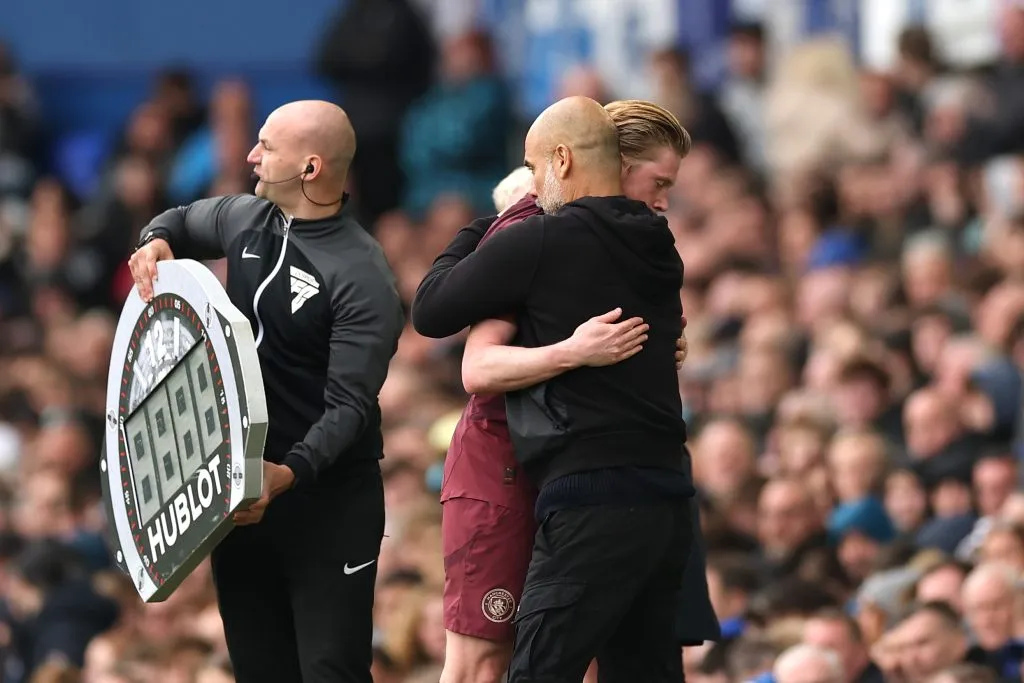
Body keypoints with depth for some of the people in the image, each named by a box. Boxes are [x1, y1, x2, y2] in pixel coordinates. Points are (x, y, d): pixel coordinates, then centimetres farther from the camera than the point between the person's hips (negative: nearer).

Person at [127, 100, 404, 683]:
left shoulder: (362, 278, -17)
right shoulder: (248, 219, 6)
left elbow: (350, 406, -22)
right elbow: (183, 222, 30)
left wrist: (288, 474, -37)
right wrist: (157, 242, 5)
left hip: (328, 497, -8)